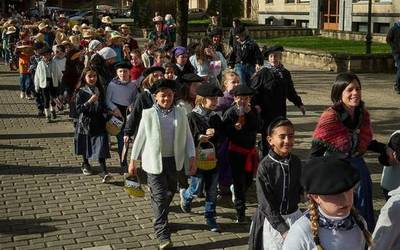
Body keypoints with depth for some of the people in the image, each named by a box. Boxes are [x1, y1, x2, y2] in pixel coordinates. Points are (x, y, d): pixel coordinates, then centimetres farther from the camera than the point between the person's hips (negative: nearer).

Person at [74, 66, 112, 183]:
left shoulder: (100, 90, 4)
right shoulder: (81, 92, -7)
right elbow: (78, 109, -14)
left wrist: (106, 115, 7)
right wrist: (89, 101, -26)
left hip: (99, 123, 1)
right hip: (86, 123, -1)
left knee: (101, 146, -10)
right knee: (85, 145, 15)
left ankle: (104, 172, -14)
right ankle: (85, 164, 40)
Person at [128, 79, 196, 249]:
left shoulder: (180, 113, 2)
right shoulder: (148, 114, -5)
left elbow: (188, 137, 6)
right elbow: (140, 137, 2)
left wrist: (192, 158, -1)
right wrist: (133, 160, 6)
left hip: (175, 161, 4)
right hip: (155, 162, -3)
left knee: (169, 194, 18)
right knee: (159, 197, -6)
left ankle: (161, 219, 43)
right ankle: (163, 235, -2)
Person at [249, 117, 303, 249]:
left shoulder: (296, 162, -3)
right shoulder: (265, 166, -18)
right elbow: (265, 203, -17)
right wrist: (283, 229, -20)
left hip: (294, 216, 4)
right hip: (272, 220, -4)